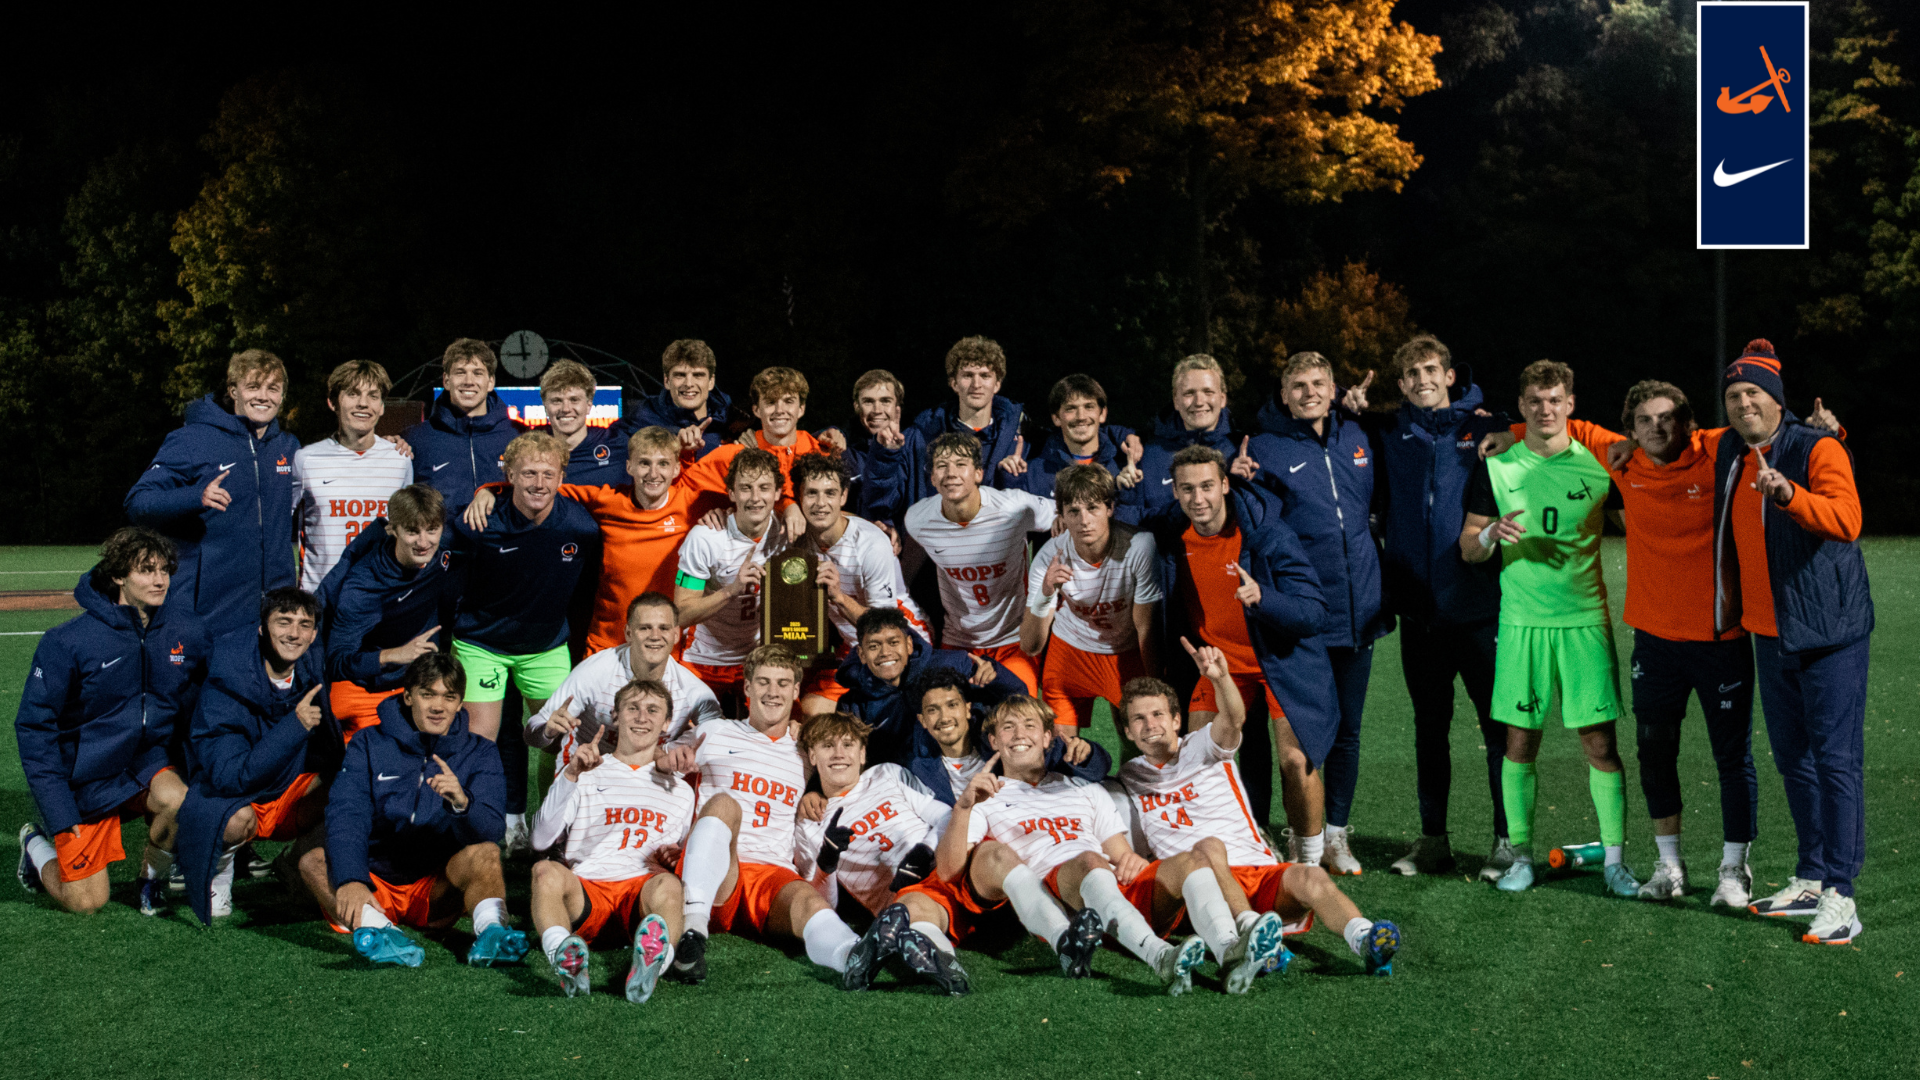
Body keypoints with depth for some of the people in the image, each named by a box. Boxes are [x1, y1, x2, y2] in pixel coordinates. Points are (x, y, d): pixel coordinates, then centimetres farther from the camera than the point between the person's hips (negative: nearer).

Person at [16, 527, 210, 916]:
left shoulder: (188, 630, -12)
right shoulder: (68, 642, -18)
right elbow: (33, 725, -12)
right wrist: (57, 809, -16)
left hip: (151, 761, 2)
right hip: (88, 778, -2)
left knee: (176, 799, -33)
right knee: (87, 902, -2)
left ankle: (152, 875, 0)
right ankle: (37, 841, 30)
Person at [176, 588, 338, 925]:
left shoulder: (310, 670, -8)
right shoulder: (226, 682, -24)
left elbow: (329, 759, 7)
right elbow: (228, 777, -31)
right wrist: (294, 727, -38)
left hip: (289, 793, 6)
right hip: (222, 797, -6)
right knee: (239, 819, -39)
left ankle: (297, 859, 8)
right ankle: (218, 873, -4)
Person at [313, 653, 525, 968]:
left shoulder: (479, 753, 4)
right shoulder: (369, 745, 4)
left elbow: (492, 831, -12)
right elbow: (345, 815, -12)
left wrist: (462, 804, -36)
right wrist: (350, 880, -32)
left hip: (438, 892, 0)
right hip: (374, 881, 0)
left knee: (485, 853, -25)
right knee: (314, 861, -26)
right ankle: (374, 926, -50)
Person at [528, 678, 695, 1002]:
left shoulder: (680, 791, 29)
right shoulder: (588, 776, 22)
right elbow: (541, 841, 6)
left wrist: (669, 857, 6)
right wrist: (570, 776, -4)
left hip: (640, 889, 1)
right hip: (583, 889, 0)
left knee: (667, 884, -36)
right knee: (547, 871, -34)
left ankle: (652, 959, -66)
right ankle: (565, 957, -61)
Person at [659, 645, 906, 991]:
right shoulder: (716, 733, 18)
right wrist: (670, 759, -9)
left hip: (775, 875, 2)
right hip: (713, 877, -1)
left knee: (808, 900, -35)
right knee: (724, 802, -32)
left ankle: (854, 959, -72)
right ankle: (693, 929, -51)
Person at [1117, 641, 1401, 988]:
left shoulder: (1202, 748, 11)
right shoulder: (1129, 776, 20)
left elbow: (1233, 721, -14)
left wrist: (1221, 678, -35)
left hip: (1260, 870, 0)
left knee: (1310, 877, -31)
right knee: (1209, 847, -35)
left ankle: (1365, 940, -54)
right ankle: (1248, 930, -58)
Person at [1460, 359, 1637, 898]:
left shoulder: (1599, 464, 3)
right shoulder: (1497, 468, 4)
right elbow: (1468, 549, 6)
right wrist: (1490, 533, -15)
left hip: (1585, 618, 0)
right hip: (1521, 620, 0)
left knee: (1600, 742, -2)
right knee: (1520, 740, 3)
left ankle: (1615, 858, 8)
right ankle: (1520, 854, 15)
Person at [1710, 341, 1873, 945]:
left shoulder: (1817, 449, -12)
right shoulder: (1728, 455, 9)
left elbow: (1846, 518, -29)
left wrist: (1788, 493, -43)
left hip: (1827, 628, -7)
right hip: (1769, 631, 8)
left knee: (1836, 758, -7)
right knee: (1792, 758, 13)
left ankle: (1840, 896, -5)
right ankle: (1811, 879, 23)